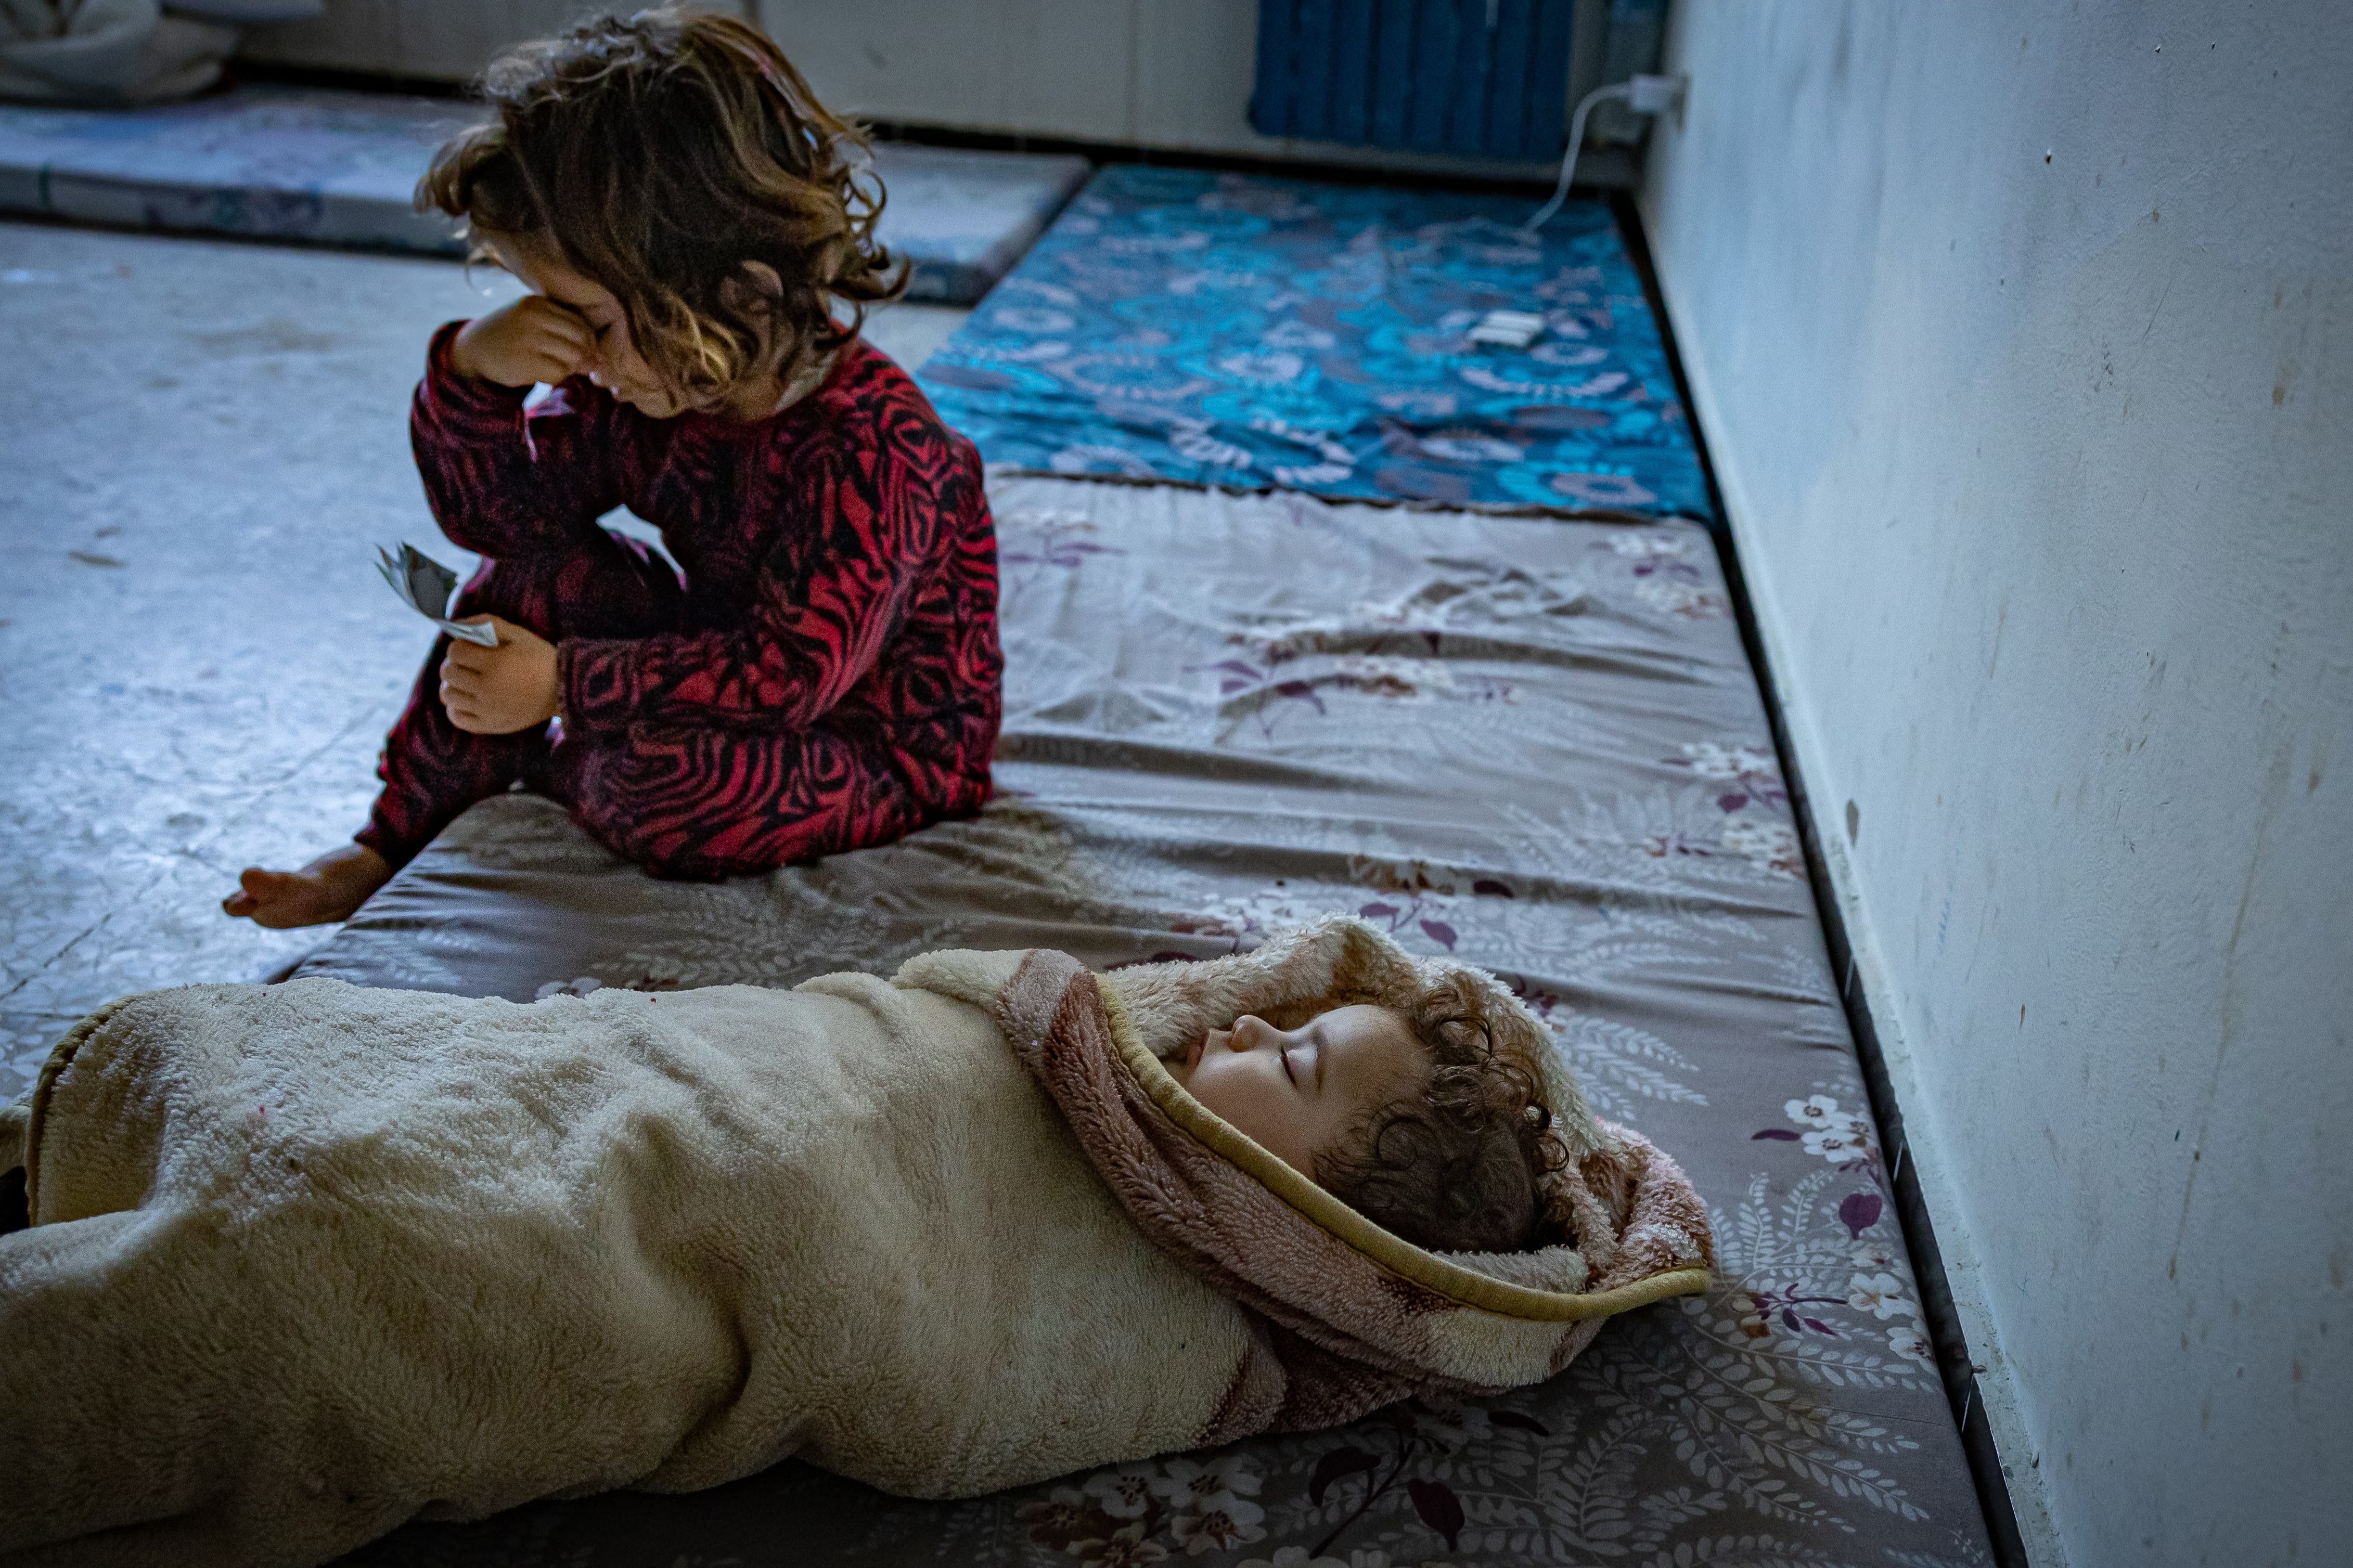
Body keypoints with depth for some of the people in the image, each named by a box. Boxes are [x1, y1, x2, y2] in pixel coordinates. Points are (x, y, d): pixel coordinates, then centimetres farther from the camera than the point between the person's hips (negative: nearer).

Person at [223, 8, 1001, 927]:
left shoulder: (865, 448, -32)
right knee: (537, 572, -3)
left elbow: (796, 668, -34)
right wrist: (472, 372, -20)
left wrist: (564, 685, -32)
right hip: (733, 670, 8)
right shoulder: (652, 384, -7)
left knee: (669, 787, -33)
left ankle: (557, 769, 7)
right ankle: (391, 845, 11)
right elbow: (495, 511, 1)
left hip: (879, 746, -8)